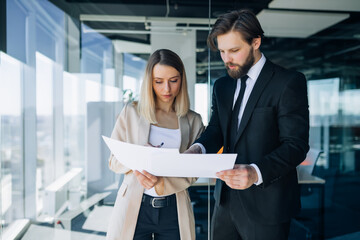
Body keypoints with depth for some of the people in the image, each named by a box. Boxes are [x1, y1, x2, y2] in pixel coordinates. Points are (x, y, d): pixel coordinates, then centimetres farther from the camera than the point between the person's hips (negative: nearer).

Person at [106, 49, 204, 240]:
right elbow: (114, 160, 2)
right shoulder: (131, 113, 2)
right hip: (134, 208, 0)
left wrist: (162, 184, -20)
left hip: (174, 210, 1)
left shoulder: (192, 121, 3)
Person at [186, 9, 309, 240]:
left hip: (265, 204, -6)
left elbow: (296, 144, -16)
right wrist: (198, 148, -15)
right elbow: (216, 130, 7)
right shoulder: (222, 86, 10)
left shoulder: (289, 82, -11)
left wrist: (256, 172, -31)